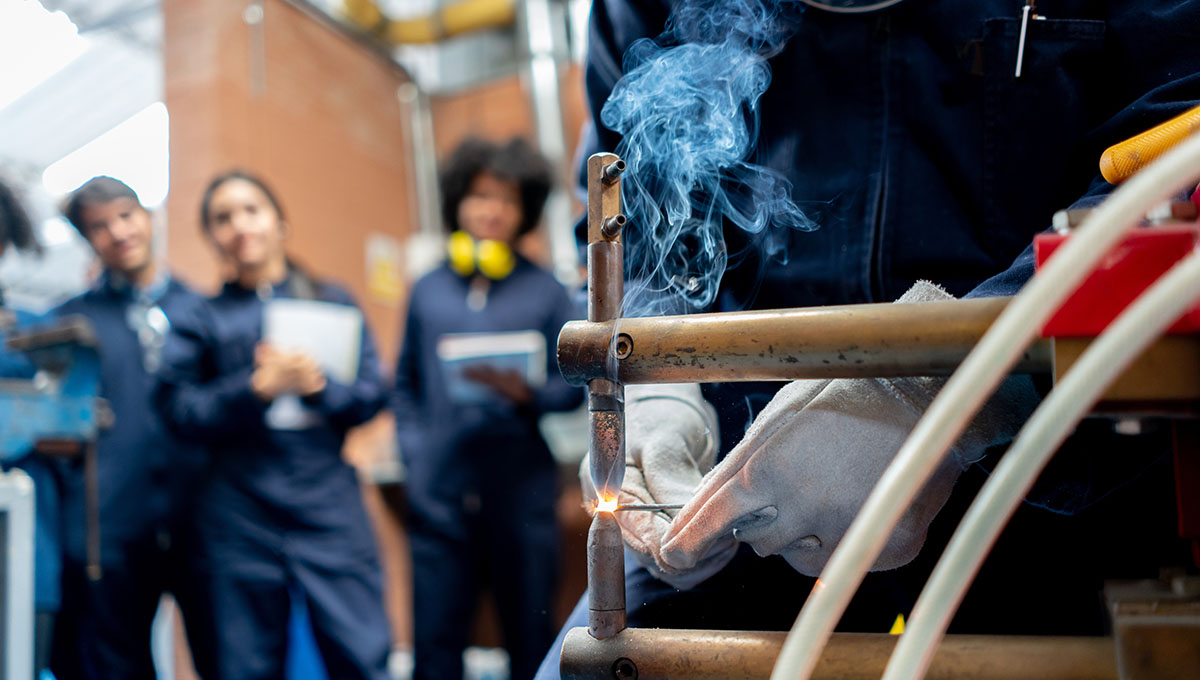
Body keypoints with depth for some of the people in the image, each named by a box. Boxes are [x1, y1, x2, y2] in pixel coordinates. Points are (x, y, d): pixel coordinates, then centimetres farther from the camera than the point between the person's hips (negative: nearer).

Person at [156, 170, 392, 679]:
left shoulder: (331, 303, 11)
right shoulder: (200, 318, 9)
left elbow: (372, 396, 5)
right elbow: (180, 410, -1)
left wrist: (319, 385, -13)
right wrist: (257, 389, -14)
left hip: (328, 504, 0)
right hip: (239, 517, 0)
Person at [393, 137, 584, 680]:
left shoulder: (544, 291, 9)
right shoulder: (428, 290, 14)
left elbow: (576, 384, 5)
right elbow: (405, 383, 14)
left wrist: (527, 394, -13)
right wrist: (413, 453, 1)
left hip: (522, 491, -1)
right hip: (440, 493, 1)